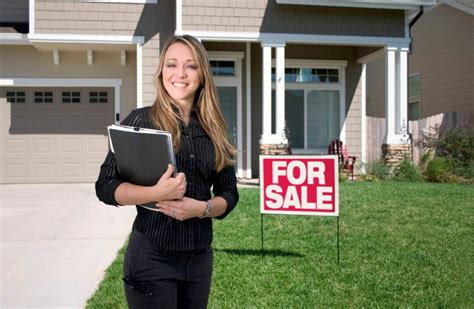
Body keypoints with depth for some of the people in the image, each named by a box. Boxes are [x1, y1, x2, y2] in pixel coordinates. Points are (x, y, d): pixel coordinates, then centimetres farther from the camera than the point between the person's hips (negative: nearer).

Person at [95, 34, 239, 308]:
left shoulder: (214, 129, 4)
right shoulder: (141, 120, -6)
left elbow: (229, 194, 7)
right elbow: (105, 186, -9)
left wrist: (202, 208, -13)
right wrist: (156, 193, -24)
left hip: (200, 257, 4)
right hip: (152, 256, -4)